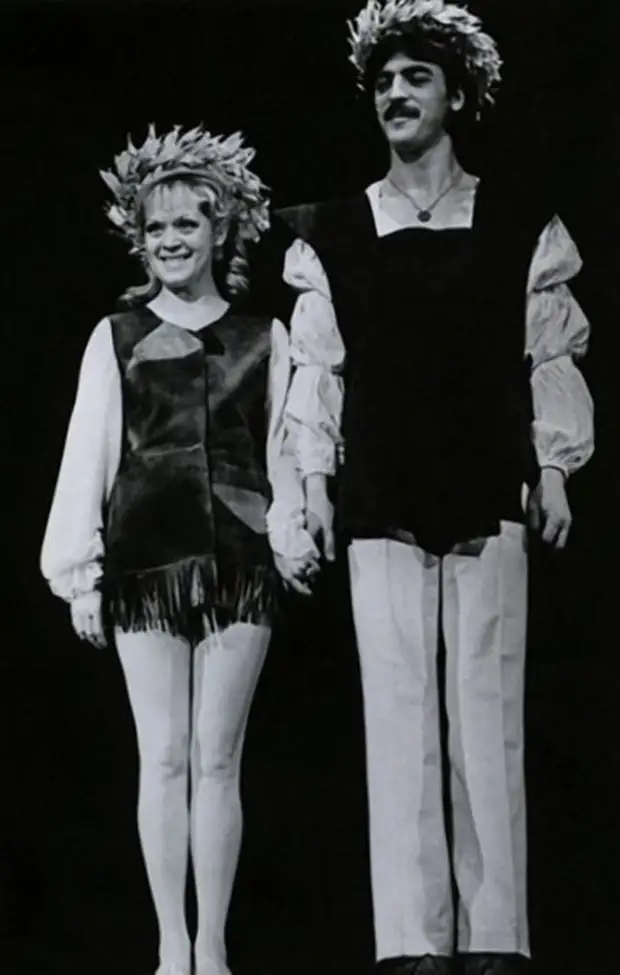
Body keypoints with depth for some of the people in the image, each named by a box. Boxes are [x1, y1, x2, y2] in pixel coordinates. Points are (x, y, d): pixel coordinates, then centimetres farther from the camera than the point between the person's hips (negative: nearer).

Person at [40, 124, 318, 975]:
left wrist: (290, 536, -3)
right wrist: (81, 572, 0)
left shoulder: (264, 339, 7)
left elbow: (280, 453, 8)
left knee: (217, 760, 3)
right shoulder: (116, 337, 6)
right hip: (145, 561, 0)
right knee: (163, 759, 1)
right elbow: (87, 455, 4)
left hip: (237, 562, 0)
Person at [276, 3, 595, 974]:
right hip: (380, 502, 1)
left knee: (488, 709, -1)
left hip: (488, 494, 0)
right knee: (400, 710, -2)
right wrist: (315, 474, 1)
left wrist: (554, 465, -1)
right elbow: (316, 363, 7)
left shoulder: (520, 221, 7)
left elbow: (551, 354, 6)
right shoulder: (332, 235, 8)